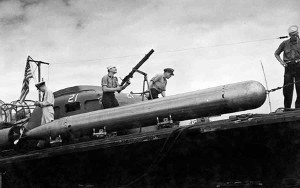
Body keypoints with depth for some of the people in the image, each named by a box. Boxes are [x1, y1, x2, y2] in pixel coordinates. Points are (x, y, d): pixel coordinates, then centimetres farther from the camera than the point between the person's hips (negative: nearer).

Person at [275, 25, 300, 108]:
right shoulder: (284, 44, 6)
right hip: (288, 67, 0)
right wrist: (281, 62, 2)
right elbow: (276, 54, 18)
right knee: (287, 89, 0)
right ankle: (287, 108, 9)